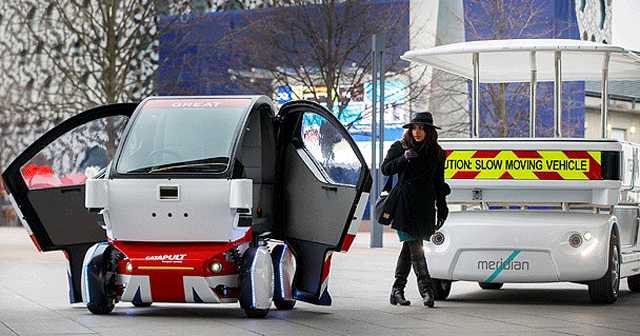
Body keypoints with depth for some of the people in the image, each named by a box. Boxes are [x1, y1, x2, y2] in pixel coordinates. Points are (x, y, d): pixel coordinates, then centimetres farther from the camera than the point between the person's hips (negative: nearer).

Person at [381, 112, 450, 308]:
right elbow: (386, 169, 3)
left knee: (409, 246, 4)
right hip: (404, 204, -3)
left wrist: (442, 208, 12)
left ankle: (397, 290, 12)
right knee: (414, 246, -12)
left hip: (424, 207, 3)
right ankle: (426, 289, -16)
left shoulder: (436, 153, 12)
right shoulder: (399, 147, 6)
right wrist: (403, 159, -13)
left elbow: (439, 182, 16)